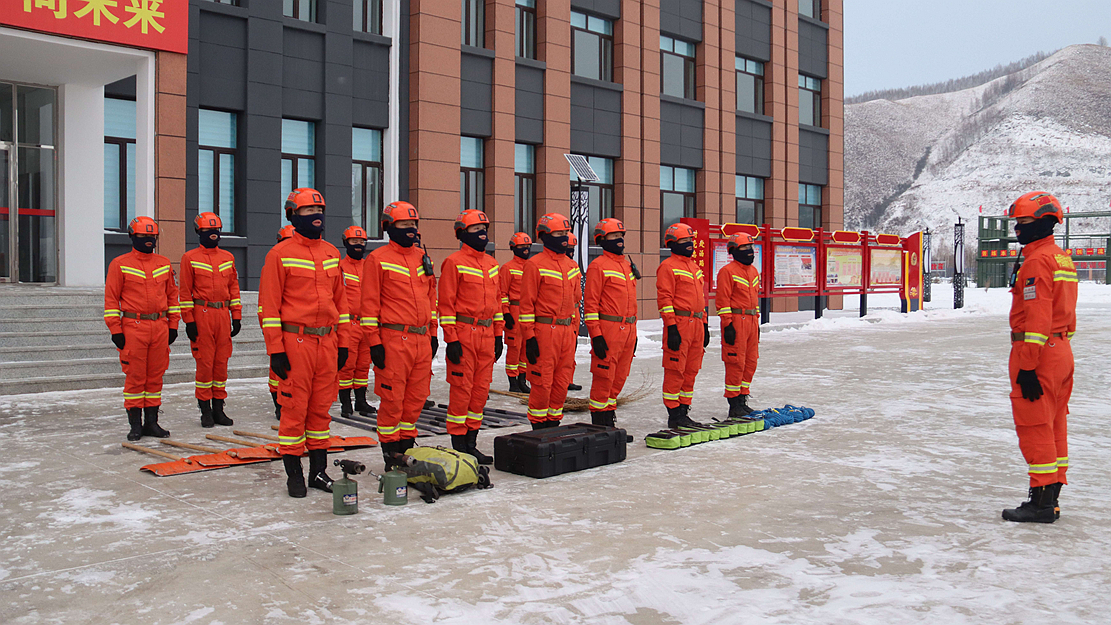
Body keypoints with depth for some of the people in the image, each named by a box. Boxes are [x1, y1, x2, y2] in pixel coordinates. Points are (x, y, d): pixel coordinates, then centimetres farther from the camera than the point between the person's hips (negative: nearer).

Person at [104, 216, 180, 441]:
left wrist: (173, 325, 11)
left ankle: (151, 422, 16)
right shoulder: (119, 264, 0)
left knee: (156, 376, 7)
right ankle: (135, 424, 7)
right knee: (135, 376, -1)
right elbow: (111, 298, -1)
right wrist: (115, 330, -6)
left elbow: (172, 294, 17)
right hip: (133, 327, -4)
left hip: (160, 327, 4)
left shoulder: (164, 264, 12)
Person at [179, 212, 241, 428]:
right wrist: (189, 321, -8)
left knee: (221, 362, 6)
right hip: (202, 314, -4)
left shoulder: (228, 257, 13)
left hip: (223, 314, 4)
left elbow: (234, 288, 14)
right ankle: (205, 410, 6)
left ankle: (218, 408, 15)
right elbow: (185, 292, -2)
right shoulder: (190, 258, 0)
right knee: (205, 362, -2)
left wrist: (237, 316, 9)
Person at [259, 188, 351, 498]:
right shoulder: (280, 254, -5)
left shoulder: (331, 253, 13)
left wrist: (343, 342, 12)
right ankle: (294, 474, 11)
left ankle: (318, 470, 20)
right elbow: (269, 304, -7)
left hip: (327, 342, 5)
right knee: (294, 408, 0)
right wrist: (275, 351, -11)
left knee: (321, 407, 11)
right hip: (296, 342, -5)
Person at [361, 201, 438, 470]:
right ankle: (391, 452, 10)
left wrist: (433, 334, 17)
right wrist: (374, 343, -11)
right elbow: (370, 304, -6)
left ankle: (407, 445, 23)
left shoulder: (423, 258, 14)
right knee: (392, 398, -2)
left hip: (422, 339, 6)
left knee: (416, 397, 10)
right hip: (394, 339, -6)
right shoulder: (378, 259, -4)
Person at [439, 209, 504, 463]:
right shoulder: (454, 263, -6)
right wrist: (451, 339, -14)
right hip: (463, 334, -7)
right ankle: (459, 447, 5)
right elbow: (446, 303, -9)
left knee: (481, 389, 9)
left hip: (486, 335, 7)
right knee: (461, 390, -3)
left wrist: (498, 335, 16)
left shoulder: (491, 263, 15)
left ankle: (471, 444, 18)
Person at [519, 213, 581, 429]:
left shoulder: (571, 265, 14)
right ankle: (539, 428, 8)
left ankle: (553, 423, 21)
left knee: (562, 382, 9)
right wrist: (529, 337, -13)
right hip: (544, 330, -6)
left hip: (567, 331, 7)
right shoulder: (535, 264, -7)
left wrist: (575, 330, 17)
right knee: (542, 383, -3)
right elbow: (527, 303, -9)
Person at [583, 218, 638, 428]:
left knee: (619, 379, 11)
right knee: (604, 378, -5)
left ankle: (609, 420, 20)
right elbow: (590, 303, -10)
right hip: (608, 330, -8)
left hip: (627, 331, 8)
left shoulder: (627, 265, 18)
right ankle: (599, 424, 4)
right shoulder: (598, 266, -6)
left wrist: (633, 332, 21)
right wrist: (596, 335, -16)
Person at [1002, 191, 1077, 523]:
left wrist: (1027, 367, -22)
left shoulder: (1037, 261, -16)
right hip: (1062, 351, 10)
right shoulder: (1063, 258, 16)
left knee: (1034, 426, -4)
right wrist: (1061, 345, 23)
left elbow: (1037, 318, -22)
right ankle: (1050, 496, 20)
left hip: (1038, 352, -10)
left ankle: (1041, 502, -1)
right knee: (1054, 425, 13)